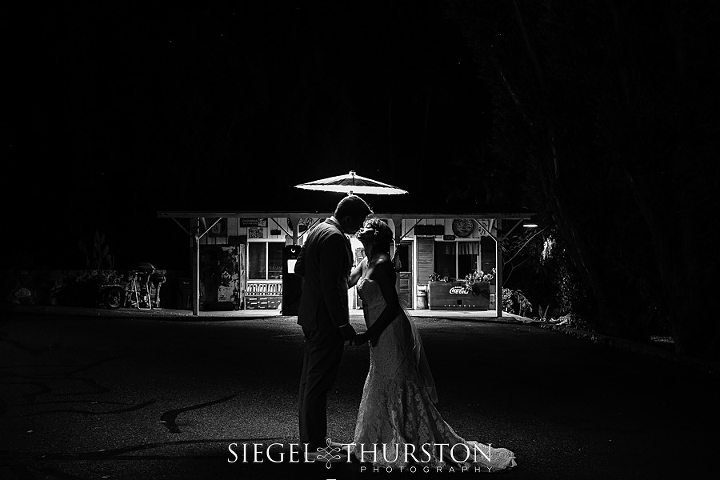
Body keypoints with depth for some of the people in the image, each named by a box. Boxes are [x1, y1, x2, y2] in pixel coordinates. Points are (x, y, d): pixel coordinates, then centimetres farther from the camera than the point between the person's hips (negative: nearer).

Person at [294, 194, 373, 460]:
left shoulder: (317, 231, 11)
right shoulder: (335, 238, -19)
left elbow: (299, 268, 21)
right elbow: (331, 286, -23)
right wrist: (343, 324, -21)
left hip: (311, 316, 11)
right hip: (327, 318, -11)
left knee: (310, 378, 17)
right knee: (319, 381, -6)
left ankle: (309, 436, 28)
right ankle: (314, 447, -2)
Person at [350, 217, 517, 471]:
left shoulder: (381, 264, -17)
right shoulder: (365, 263, 11)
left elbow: (392, 306, -20)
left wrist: (368, 334, -19)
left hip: (391, 334, -10)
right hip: (381, 337, 10)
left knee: (400, 389, -5)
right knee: (383, 390, 17)